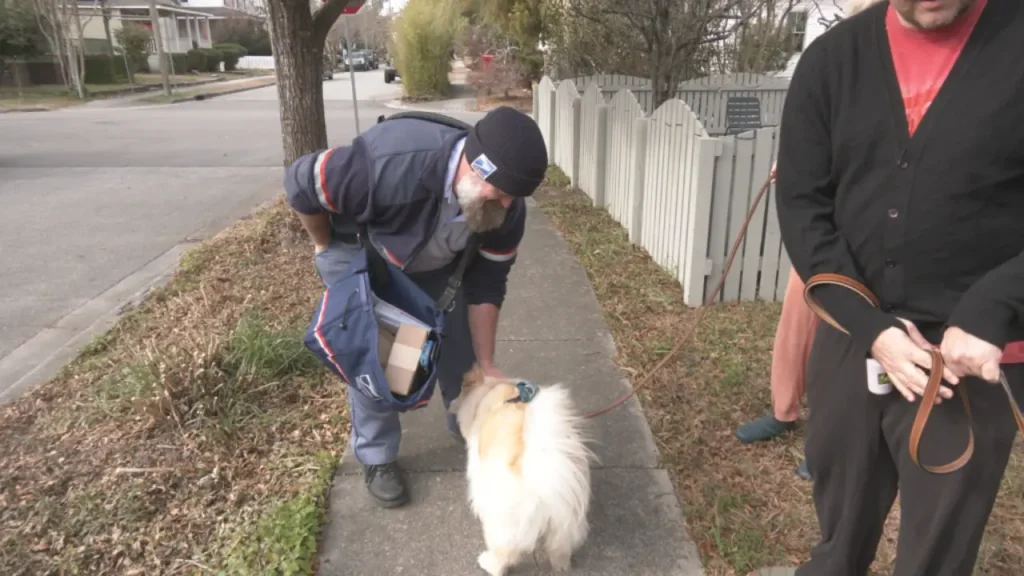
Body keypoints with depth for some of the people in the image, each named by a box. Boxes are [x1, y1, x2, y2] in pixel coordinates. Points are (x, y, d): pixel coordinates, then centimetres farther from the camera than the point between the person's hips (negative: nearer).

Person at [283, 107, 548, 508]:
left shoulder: (506, 210, -28)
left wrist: (486, 364, -12)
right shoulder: (392, 166, -46)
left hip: (436, 262, 4)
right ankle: (376, 457, 16)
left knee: (459, 340, 6)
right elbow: (301, 181, -30)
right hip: (361, 256, -4)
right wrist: (327, 248, -14)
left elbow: (485, 285, -14)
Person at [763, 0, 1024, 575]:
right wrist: (869, 324, -11)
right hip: (849, 339, 3)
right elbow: (801, 204, -2)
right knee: (840, 525, 21)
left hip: (976, 355, -2)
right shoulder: (833, 58, 1)